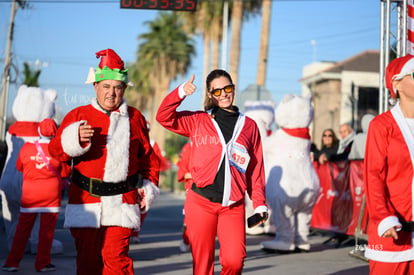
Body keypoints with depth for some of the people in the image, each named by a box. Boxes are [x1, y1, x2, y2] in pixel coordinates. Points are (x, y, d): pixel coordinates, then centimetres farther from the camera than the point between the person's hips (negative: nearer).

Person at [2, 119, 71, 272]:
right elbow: (65, 172, 1)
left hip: (30, 193, 2)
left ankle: (12, 262, 9)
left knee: (23, 228, 8)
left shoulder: (26, 148, 0)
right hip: (51, 192, -2)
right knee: (47, 229, 4)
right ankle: (42, 263, 8)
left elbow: (19, 167, 14)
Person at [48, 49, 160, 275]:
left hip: (122, 202, 0)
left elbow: (147, 156, 20)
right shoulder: (78, 115, 6)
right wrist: (74, 139, -21)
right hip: (85, 200, 0)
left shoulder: (135, 118, 12)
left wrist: (149, 187, 13)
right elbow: (56, 150, -2)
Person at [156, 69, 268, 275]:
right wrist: (181, 92, -15)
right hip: (201, 203, -1)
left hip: (233, 206, 1)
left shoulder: (249, 126, 11)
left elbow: (256, 169, 12)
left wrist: (259, 204, 7)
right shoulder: (197, 121, 8)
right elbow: (164, 117, -2)